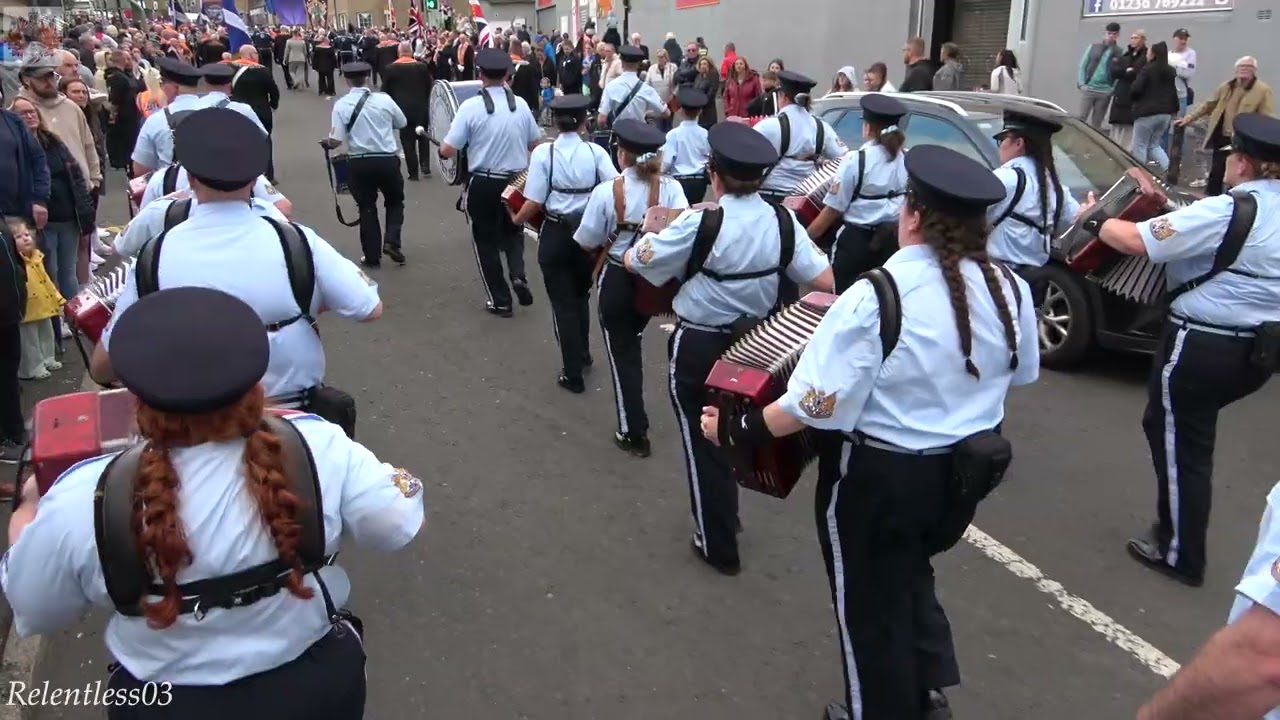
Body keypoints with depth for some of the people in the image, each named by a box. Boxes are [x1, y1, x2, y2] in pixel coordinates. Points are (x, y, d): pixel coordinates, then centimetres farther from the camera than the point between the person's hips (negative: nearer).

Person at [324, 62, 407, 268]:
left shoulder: (341, 105, -6)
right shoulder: (384, 99, -3)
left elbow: (336, 141, -12)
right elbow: (403, 124, 12)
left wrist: (327, 141, 11)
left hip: (359, 163, 0)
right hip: (387, 160, 0)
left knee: (367, 207, 14)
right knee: (395, 201, 20)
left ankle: (372, 256, 17)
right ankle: (391, 242, 1)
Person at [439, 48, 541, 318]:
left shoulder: (471, 106, -14)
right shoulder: (521, 104, -3)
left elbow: (448, 150, -13)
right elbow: (535, 143, 9)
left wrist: (442, 147, 10)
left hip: (483, 184, -3)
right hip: (517, 181, 3)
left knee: (486, 240, 14)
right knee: (513, 232, 26)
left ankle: (500, 300, 19)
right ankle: (518, 275, 0)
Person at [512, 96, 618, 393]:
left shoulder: (543, 152, -9)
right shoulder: (596, 151, -5)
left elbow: (534, 203, -11)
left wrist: (517, 221, 8)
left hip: (555, 234, -2)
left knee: (562, 303, 9)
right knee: (581, 295, 25)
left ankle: (573, 374, 15)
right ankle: (583, 354, 42)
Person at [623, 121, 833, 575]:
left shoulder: (699, 223, -21)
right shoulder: (782, 220, -7)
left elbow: (634, 261, -13)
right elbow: (825, 280, -7)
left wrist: (650, 231, 7)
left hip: (699, 347, -5)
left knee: (702, 443, 11)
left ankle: (718, 546, 23)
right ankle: (725, 518, 46)